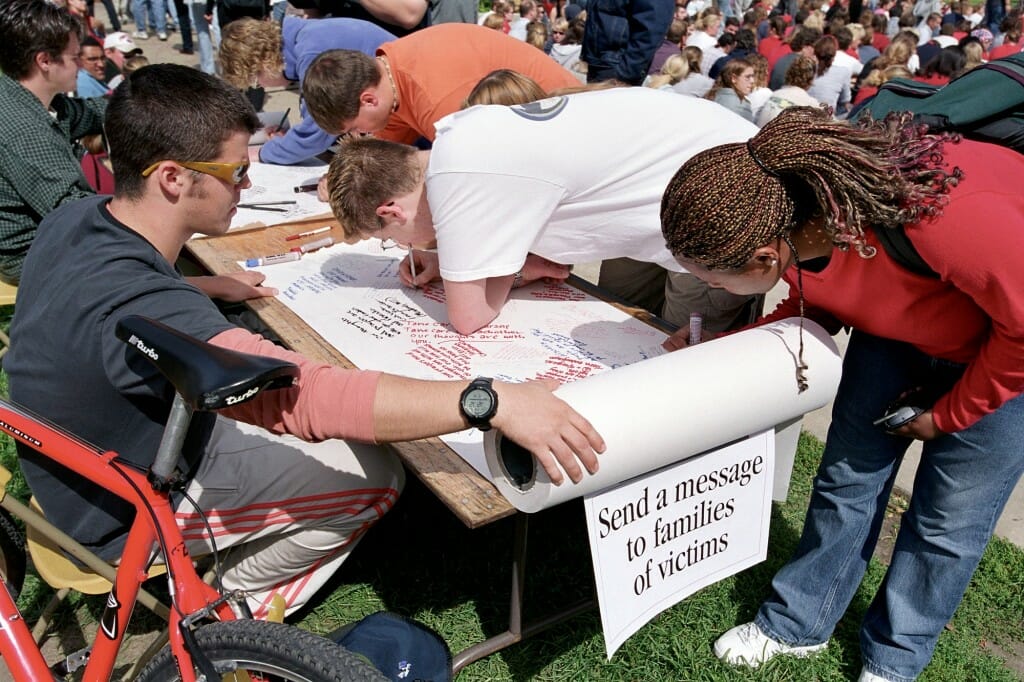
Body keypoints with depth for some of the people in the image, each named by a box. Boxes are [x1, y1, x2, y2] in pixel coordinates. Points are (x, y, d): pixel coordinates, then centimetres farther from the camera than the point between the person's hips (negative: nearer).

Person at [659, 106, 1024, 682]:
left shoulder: (937, 214, -44)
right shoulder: (788, 212, -23)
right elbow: (815, 306, -2)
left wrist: (948, 414, -13)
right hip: (902, 326, 5)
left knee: (947, 519, 2)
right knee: (849, 475, 4)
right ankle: (799, 622, 24)